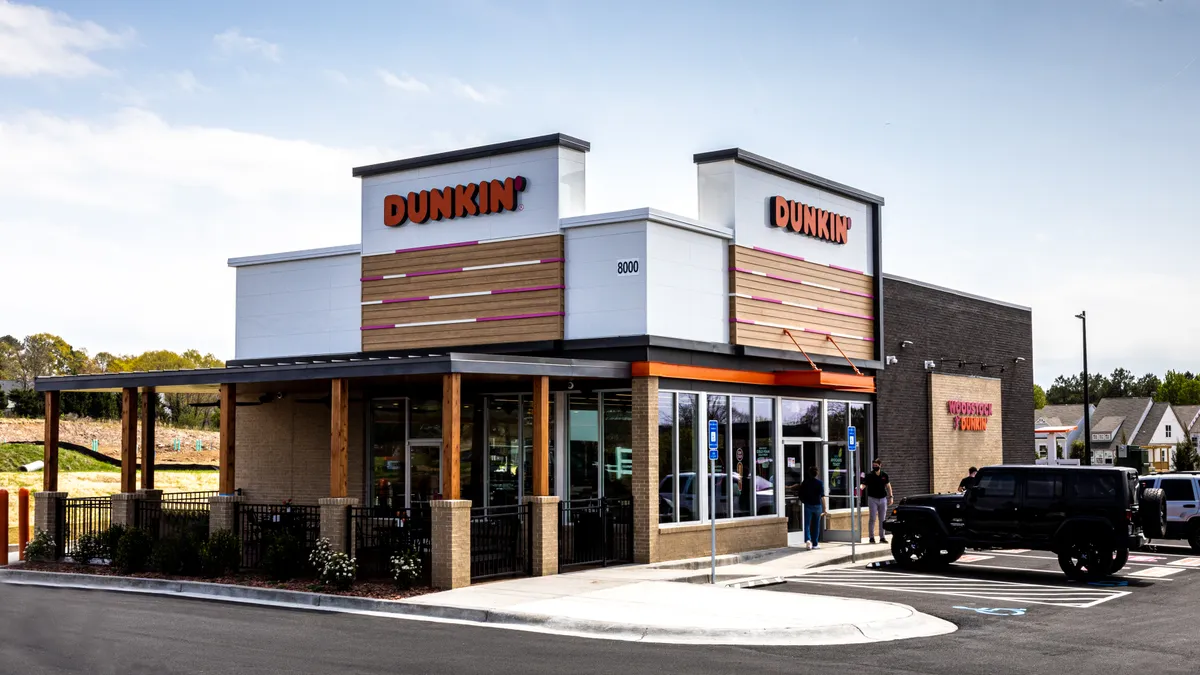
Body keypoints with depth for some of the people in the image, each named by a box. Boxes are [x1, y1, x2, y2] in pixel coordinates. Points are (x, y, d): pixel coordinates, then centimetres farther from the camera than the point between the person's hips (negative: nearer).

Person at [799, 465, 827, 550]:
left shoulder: (805, 482, 1)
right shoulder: (819, 482, -4)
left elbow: (801, 495, 6)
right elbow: (822, 496, -11)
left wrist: (803, 502, 24)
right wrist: (825, 508, -11)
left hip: (807, 505, 0)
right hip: (817, 505, 0)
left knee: (807, 524, -1)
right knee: (816, 525, 11)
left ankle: (808, 540, -25)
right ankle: (815, 544, 16)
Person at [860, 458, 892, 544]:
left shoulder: (884, 475, 3)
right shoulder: (869, 476, -8)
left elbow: (888, 485, 14)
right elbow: (864, 485, -19)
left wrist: (890, 496, 11)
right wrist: (860, 487, -41)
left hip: (882, 499, 4)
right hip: (872, 499, -4)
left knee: (882, 519, 9)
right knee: (873, 519, -5)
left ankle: (882, 537, 17)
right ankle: (871, 537, 2)